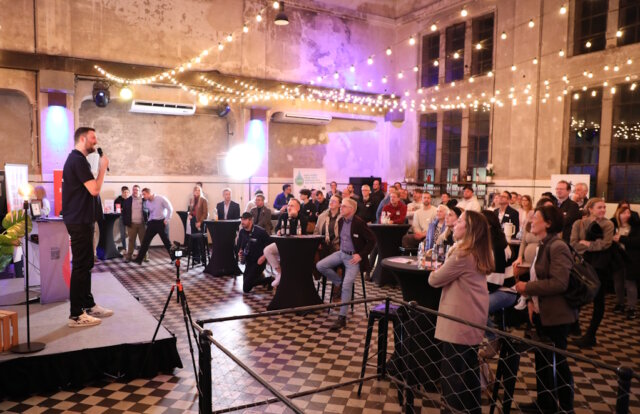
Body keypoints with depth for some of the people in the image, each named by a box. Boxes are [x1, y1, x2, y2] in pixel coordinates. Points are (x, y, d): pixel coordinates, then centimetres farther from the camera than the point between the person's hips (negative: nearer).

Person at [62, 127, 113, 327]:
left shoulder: (77, 159, 18)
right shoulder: (78, 160, -15)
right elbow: (94, 189, -21)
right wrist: (103, 167, -11)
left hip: (82, 219, 11)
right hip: (80, 221, -11)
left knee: (85, 264, 15)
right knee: (80, 266, -7)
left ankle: (88, 305, 24)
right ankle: (76, 315, -2)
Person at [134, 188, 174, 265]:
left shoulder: (161, 198, -15)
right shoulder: (147, 203, 4)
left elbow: (170, 208, -12)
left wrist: (167, 220, -12)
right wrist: (149, 220, 6)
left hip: (161, 222, -5)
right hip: (152, 222, 5)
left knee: (166, 241, 0)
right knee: (145, 240, 1)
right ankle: (139, 259, 6)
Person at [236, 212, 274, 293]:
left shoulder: (260, 231, -18)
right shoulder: (242, 232, -2)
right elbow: (239, 245, 14)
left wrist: (263, 257, -20)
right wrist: (240, 252, -6)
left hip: (258, 262, -6)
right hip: (248, 261, 7)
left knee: (246, 288, -12)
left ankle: (269, 280, 5)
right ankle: (260, 276, 35)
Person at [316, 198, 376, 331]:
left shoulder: (359, 222, -17)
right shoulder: (340, 221, 4)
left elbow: (372, 240, -14)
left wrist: (361, 255, -18)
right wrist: (341, 248, 9)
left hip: (353, 257, -7)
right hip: (341, 253, 7)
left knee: (347, 285, -19)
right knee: (320, 266, -9)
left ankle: (342, 318, -11)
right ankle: (339, 283, 11)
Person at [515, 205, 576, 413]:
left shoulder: (558, 247, -20)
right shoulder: (543, 246, 10)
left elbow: (558, 283, -27)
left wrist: (527, 287, -20)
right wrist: (531, 301, 2)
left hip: (556, 315, -9)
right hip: (542, 313, 9)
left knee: (558, 362, 6)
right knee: (542, 359, 18)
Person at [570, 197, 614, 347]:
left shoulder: (608, 224, -2)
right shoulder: (579, 223, 0)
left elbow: (606, 243, -15)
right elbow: (574, 244, -10)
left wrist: (587, 244, -13)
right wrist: (595, 246, -19)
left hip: (599, 266, 0)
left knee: (598, 300, 6)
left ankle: (590, 335, 17)